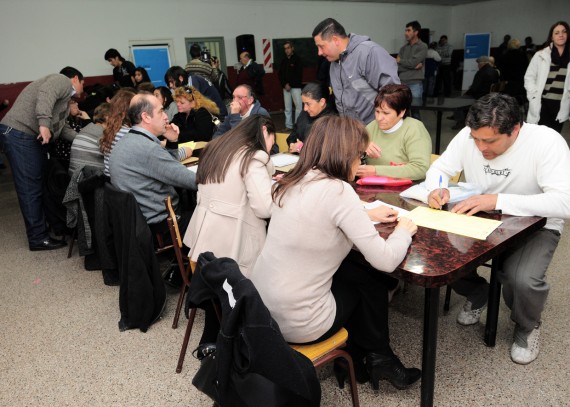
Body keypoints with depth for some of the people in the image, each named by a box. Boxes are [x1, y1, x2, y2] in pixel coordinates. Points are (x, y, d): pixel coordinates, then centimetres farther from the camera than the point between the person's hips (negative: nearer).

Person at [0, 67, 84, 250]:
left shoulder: (65, 96, 28)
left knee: (42, 184, 13)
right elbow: (45, 94, -22)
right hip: (19, 134, -10)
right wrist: (44, 123, -32)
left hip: (31, 137, 10)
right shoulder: (63, 80, -1)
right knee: (31, 187, -7)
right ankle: (38, 237, -1)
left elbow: (62, 128, 25)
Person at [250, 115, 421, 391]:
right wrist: (403, 231, 3)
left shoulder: (292, 182, 3)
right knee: (369, 280, 17)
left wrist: (365, 215, 20)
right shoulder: (337, 190, -21)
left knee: (356, 272, 22)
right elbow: (385, 261, -16)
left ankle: (353, 358, 35)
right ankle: (377, 360, 38)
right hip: (295, 322, -7)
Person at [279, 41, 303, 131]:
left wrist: (290, 84, -10)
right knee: (287, 108, 6)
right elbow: (280, 74, 12)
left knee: (298, 106, -7)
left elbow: (299, 75, -7)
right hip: (286, 87, 4)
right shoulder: (284, 61, 13)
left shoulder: (297, 59, 0)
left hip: (296, 87, -4)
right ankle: (288, 126, 11)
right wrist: (285, 84, -4)